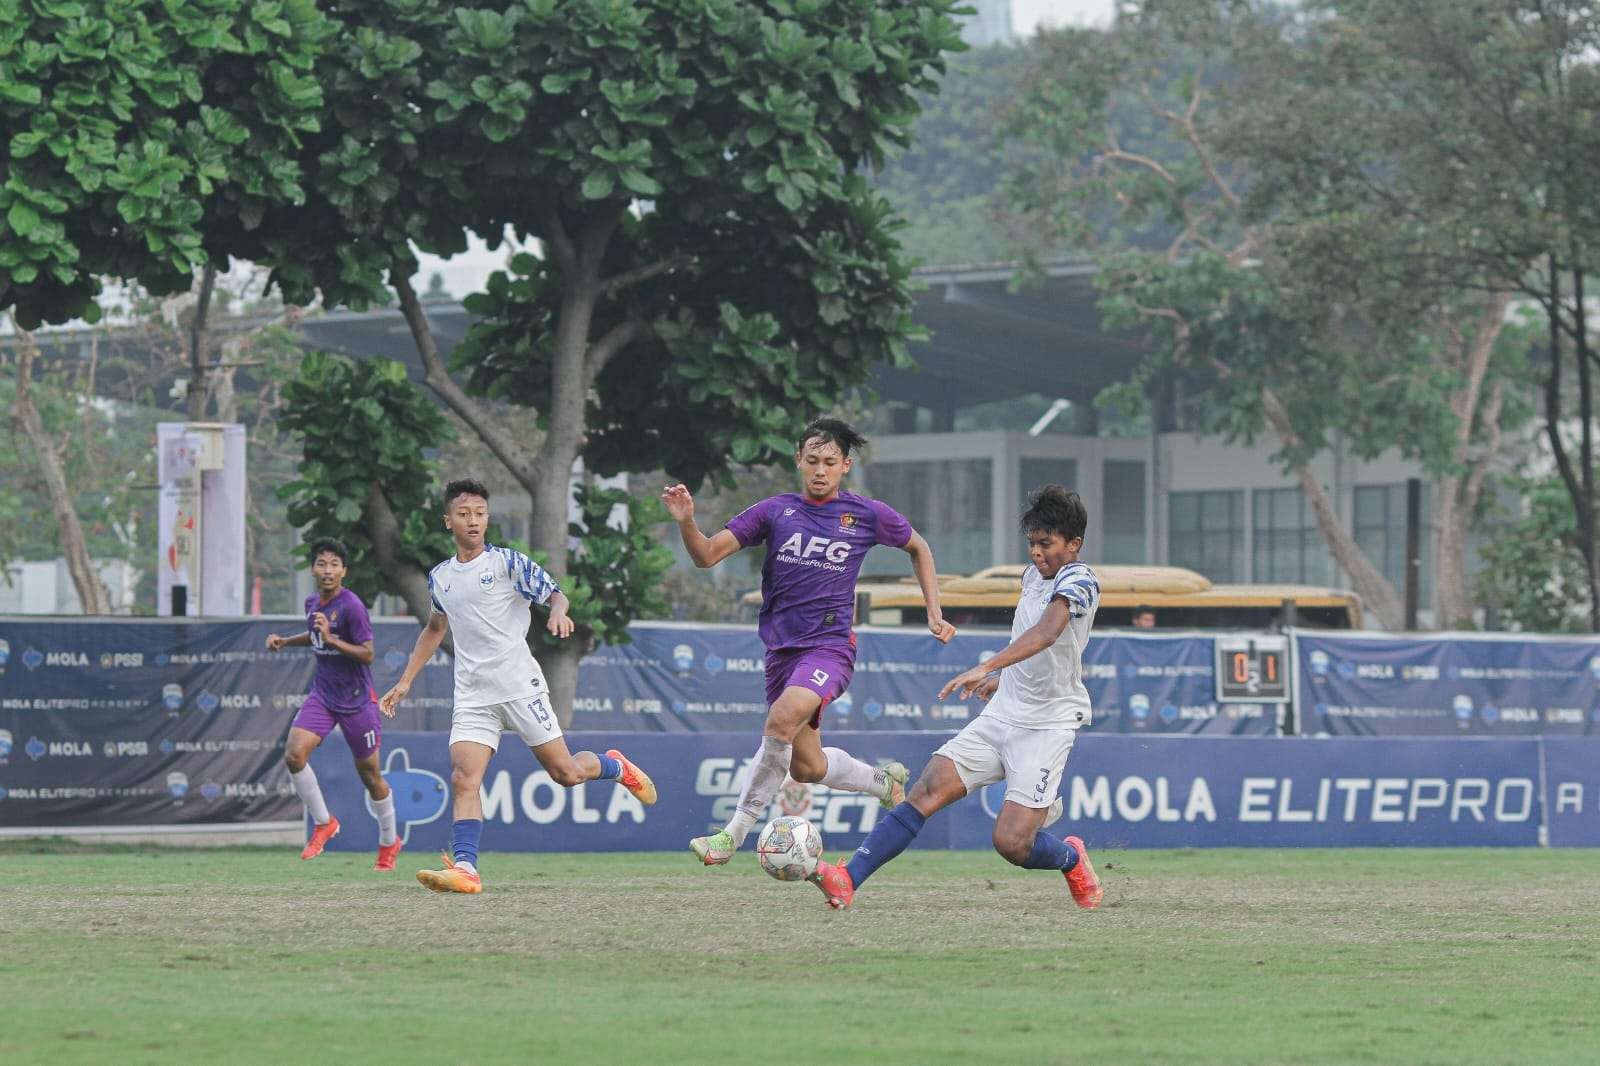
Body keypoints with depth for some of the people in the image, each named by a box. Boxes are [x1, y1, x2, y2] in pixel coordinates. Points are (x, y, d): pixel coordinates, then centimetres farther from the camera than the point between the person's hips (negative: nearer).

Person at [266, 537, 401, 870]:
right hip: (322, 695, 6)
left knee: (369, 774, 6)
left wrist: (331, 639, -29)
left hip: (356, 700, -6)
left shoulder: (351, 606, -17)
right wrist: (285, 641, 13)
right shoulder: (313, 602, 6)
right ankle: (323, 823, 5)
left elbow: (367, 654, -19)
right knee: (294, 755, -15)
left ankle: (389, 843, 27)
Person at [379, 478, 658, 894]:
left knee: (565, 773, 1)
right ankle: (465, 868, -23)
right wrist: (405, 681, 25)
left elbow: (554, 593, -4)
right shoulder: (439, 577, 13)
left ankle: (617, 767, 32)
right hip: (472, 698, 4)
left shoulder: (508, 562, -2)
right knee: (463, 778, -15)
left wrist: (558, 611, -28)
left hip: (519, 685, -3)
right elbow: (434, 629, 29)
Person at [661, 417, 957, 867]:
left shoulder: (867, 515, 0)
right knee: (807, 767, 11)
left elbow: (918, 548, 19)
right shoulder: (775, 511, 3)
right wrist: (686, 522, -21)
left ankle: (734, 833, -26)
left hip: (830, 645, -4)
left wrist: (934, 615, 12)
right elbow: (707, 555, -1)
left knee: (783, 717, -32)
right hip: (781, 649, 4)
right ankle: (883, 781, 43)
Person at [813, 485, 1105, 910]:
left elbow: (1047, 631, -36)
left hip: (1048, 727, -7)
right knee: (927, 791, -11)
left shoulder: (1079, 581, -16)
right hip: (1000, 715, 7)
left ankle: (1072, 859, 20)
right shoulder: (1033, 575, 11)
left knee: (1012, 842, -15)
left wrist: (987, 668, -48)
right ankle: (847, 880, -19)